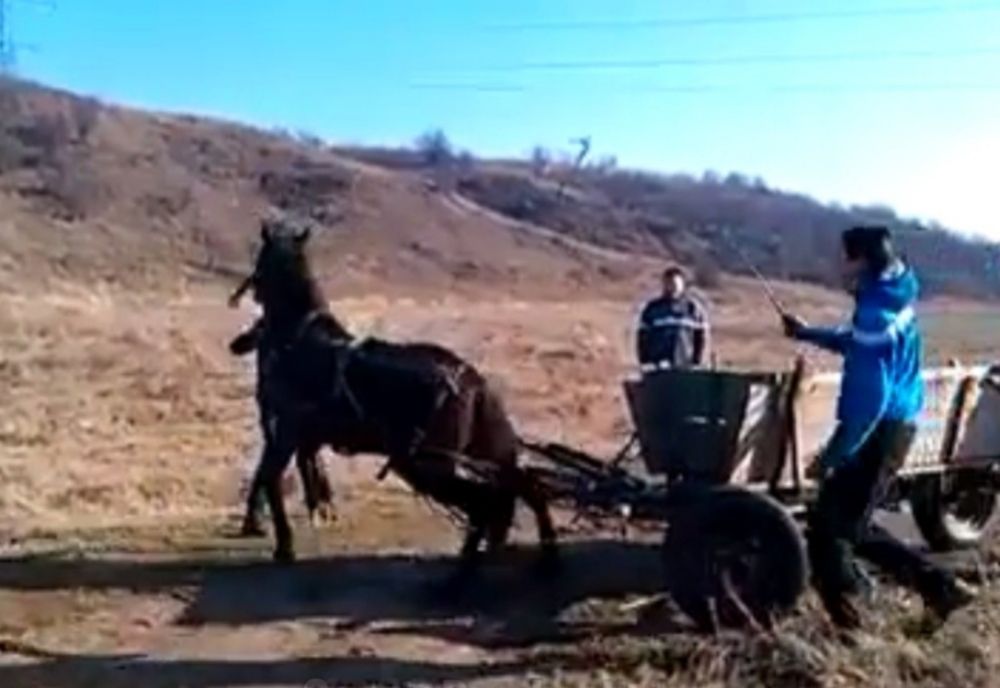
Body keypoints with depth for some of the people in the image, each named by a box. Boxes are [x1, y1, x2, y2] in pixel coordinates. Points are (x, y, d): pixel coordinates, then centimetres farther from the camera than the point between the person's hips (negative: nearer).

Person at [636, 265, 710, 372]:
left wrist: (697, 364, -4)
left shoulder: (693, 307, 6)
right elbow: (643, 338, 9)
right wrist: (644, 363, -1)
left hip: (685, 369, 0)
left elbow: (702, 338, 6)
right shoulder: (652, 308, 8)